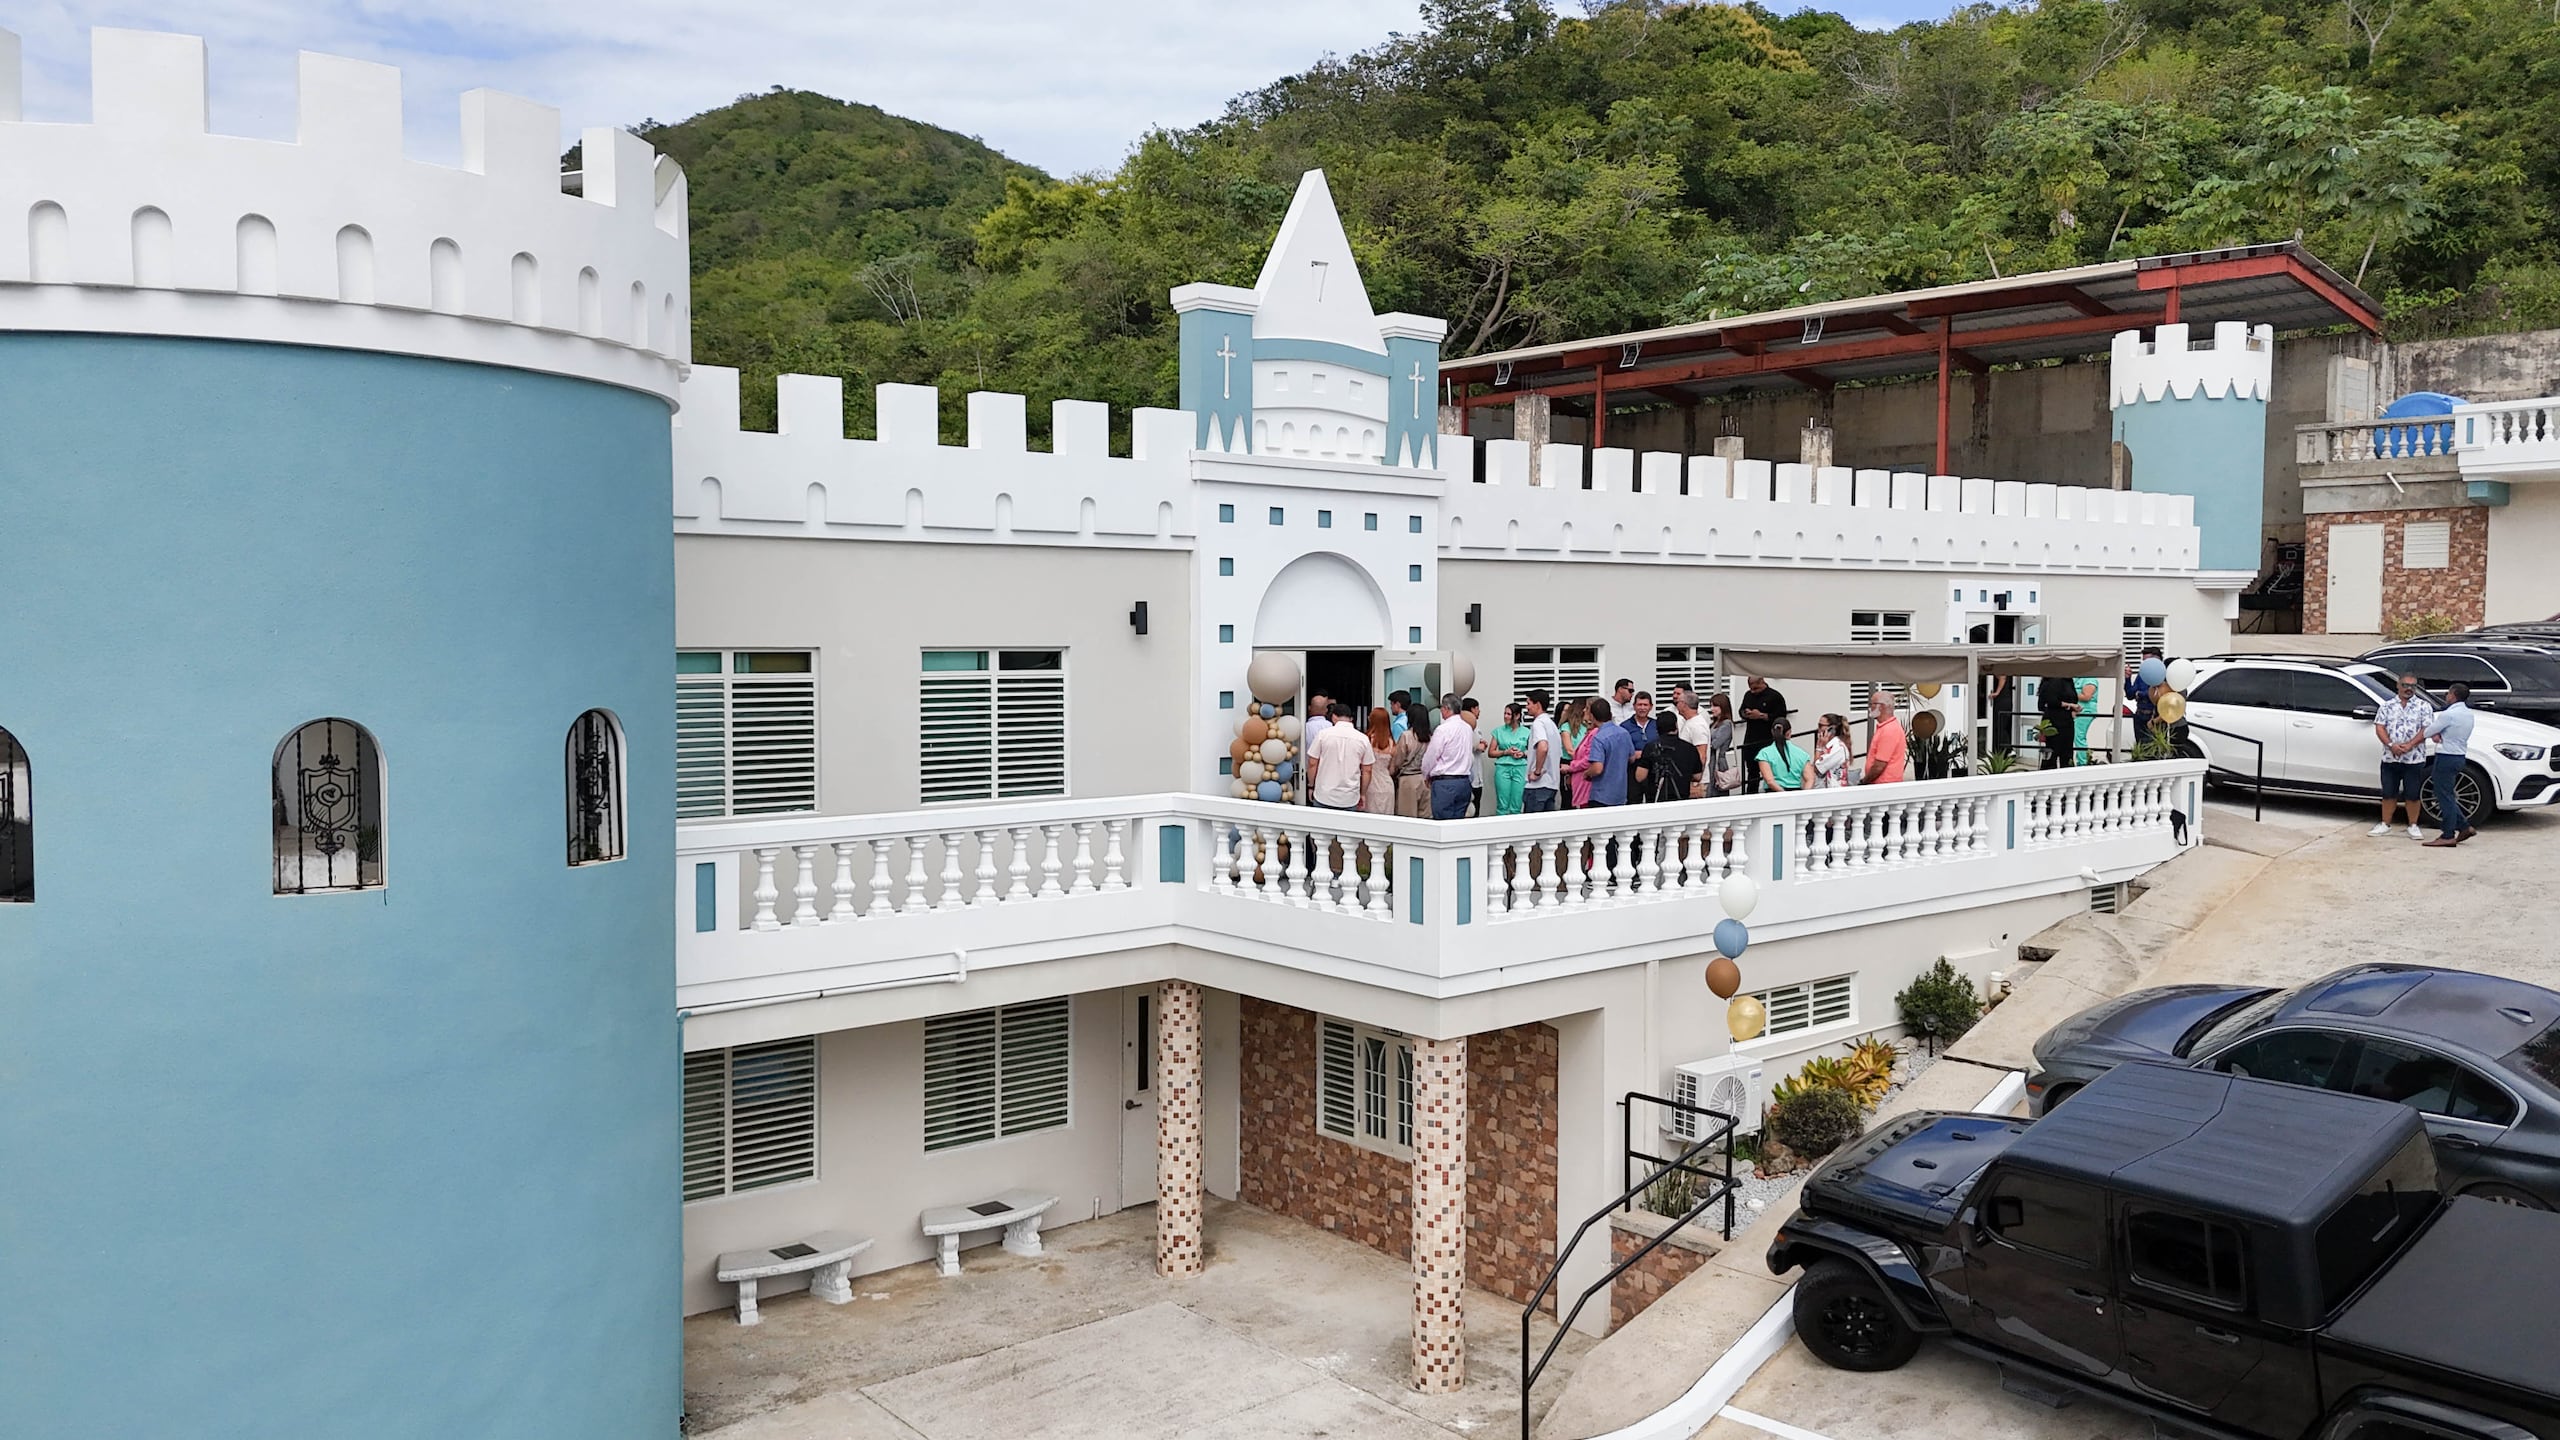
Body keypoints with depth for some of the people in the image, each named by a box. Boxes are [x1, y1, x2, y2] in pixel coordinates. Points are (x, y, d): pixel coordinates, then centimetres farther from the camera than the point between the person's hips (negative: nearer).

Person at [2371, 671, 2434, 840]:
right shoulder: (2387, 706, 9)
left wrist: (2409, 745, -18)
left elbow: (2426, 730, -6)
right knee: (2388, 793, 8)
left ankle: (2413, 826, 13)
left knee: (2413, 795, 2)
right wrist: (2391, 745, -15)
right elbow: (2379, 728, 1)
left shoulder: (2424, 706, 2)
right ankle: (2385, 824, 17)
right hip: (2389, 758, 2)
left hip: (2414, 759, -2)